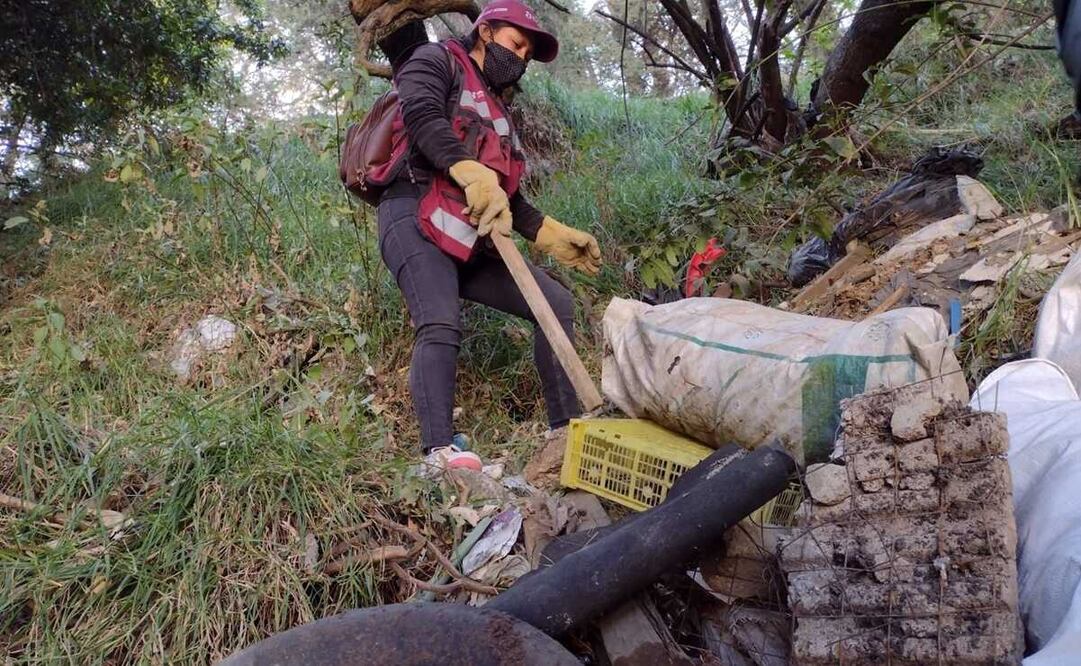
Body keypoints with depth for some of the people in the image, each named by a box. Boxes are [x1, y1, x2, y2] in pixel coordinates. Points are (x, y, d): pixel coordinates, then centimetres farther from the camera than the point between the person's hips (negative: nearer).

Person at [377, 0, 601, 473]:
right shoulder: (436, 60, 8)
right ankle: (439, 451, -37)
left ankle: (567, 426, 4)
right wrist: (473, 173, -29)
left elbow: (508, 199, 30)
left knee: (557, 302, 1)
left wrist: (551, 235, 18)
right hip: (414, 223, -8)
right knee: (442, 325, -30)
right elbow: (421, 114, -15)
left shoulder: (498, 115, 30)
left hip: (468, 241, 8)